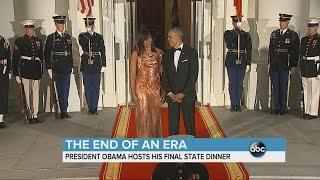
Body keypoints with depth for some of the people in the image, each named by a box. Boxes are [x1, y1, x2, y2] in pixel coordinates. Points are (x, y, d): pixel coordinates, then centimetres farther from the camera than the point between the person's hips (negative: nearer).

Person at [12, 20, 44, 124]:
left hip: (36, 71, 4)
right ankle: (29, 116, 9)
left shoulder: (38, 41, 13)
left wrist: (41, 72, 13)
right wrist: (16, 74, -6)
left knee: (36, 94, 5)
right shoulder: (19, 41, 2)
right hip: (25, 71, -3)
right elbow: (15, 58, -1)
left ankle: (35, 115, 12)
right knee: (26, 94, 1)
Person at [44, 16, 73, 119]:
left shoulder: (68, 37, 13)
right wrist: (49, 69, -9)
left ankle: (64, 111, 13)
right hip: (57, 69, -4)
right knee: (59, 90, 3)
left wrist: (71, 66, 12)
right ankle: (62, 111, 11)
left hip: (67, 69, 4)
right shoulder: (51, 38, -1)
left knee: (66, 90, 6)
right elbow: (47, 54, -4)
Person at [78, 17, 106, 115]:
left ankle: (95, 107, 9)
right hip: (86, 65, 0)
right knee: (87, 87, 4)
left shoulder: (99, 37, 7)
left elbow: (103, 52, 5)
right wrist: (88, 34, -24)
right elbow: (82, 44, -17)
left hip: (96, 64, 0)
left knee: (96, 86, 1)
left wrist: (103, 65, 0)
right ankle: (90, 107, 12)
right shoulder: (82, 36, 6)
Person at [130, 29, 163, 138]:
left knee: (156, 115, 8)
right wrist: (133, 93, -9)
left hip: (156, 88, 3)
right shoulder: (136, 54, -3)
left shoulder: (158, 53, 6)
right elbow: (132, 75, -4)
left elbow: (161, 72, 8)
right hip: (142, 88, -3)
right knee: (143, 115, -1)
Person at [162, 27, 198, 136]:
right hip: (172, 96, 4)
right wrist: (169, 93, -6)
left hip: (187, 95, -3)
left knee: (189, 125, 2)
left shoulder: (191, 52, -2)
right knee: (172, 125, 5)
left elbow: (193, 75, -8)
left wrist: (183, 93, -12)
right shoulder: (168, 54, 11)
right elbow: (164, 76, 7)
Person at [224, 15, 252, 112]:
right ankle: (233, 105, 7)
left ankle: (238, 104, 13)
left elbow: (249, 50, 7)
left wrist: (248, 63, 1)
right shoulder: (228, 33, 6)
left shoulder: (246, 35, 9)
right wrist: (236, 31, -19)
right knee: (232, 84, 0)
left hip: (242, 62, 1)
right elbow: (228, 42, -16)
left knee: (240, 84, 5)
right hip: (231, 61, -1)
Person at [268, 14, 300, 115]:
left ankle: (283, 108, 11)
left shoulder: (293, 35, 0)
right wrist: (270, 62, 10)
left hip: (285, 66, -4)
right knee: (274, 87, 6)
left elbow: (295, 52, 0)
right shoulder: (274, 34, 12)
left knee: (283, 87, 2)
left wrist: (293, 64, -6)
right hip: (274, 65, 4)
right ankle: (276, 107, 14)